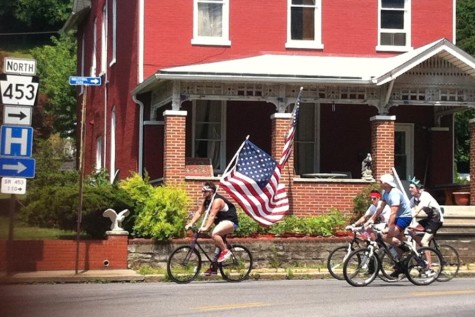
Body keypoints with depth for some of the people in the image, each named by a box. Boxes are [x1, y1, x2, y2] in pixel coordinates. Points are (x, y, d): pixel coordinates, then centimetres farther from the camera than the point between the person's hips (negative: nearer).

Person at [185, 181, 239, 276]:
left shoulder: (217, 200, -22)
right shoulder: (206, 201, 6)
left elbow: (212, 215, -33)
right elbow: (199, 213, 1)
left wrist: (206, 228, -44)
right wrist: (190, 224, -11)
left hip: (230, 221, -10)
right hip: (222, 222, 10)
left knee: (214, 234, -32)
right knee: (218, 243, 11)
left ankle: (226, 251, -16)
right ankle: (214, 267, 17)